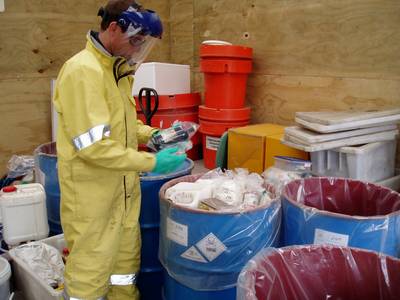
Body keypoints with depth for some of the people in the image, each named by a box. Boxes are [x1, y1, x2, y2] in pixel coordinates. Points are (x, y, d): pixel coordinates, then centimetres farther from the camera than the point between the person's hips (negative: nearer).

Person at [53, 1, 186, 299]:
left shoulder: (118, 69, 8)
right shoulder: (82, 71, -21)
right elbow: (93, 146, -25)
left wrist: (151, 134, 2)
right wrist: (151, 162, -21)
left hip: (123, 189, 9)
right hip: (93, 195, -9)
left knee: (126, 261, 21)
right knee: (89, 274, 7)